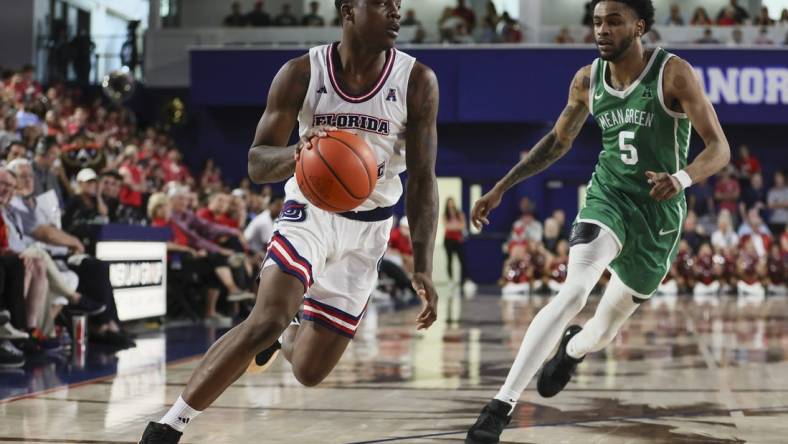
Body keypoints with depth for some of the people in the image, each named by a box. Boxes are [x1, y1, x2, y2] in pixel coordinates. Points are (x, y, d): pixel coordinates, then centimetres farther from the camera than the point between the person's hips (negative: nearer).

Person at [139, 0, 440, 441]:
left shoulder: (418, 82, -11)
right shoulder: (302, 73, -11)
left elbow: (423, 179, -8)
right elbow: (257, 163, -11)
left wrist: (423, 268, -16)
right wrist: (297, 153, -35)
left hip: (368, 228, 2)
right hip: (310, 210, -2)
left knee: (309, 370, 2)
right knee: (267, 319, -27)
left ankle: (285, 337, 40)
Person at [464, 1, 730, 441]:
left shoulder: (673, 73, -16)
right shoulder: (587, 80, -3)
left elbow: (720, 148, -18)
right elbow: (559, 140, 14)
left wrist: (682, 178, -40)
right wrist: (501, 187, 10)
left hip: (659, 212, -1)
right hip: (608, 197, 1)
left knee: (604, 330, 12)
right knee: (574, 292, -27)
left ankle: (572, 349, 52)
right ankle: (501, 406, -27)